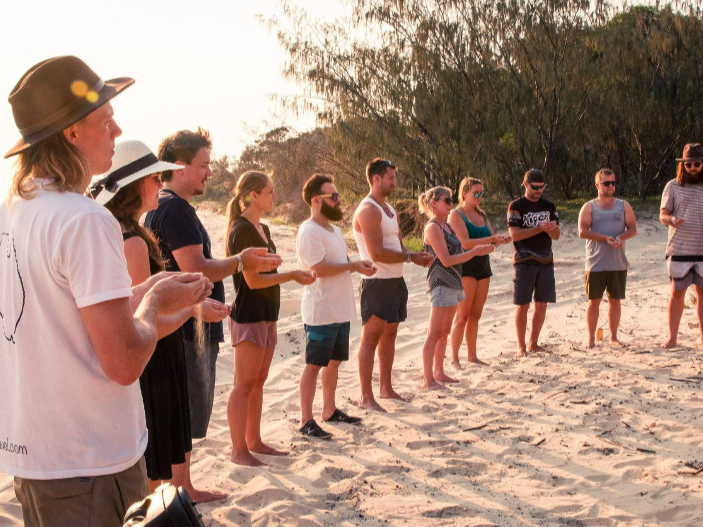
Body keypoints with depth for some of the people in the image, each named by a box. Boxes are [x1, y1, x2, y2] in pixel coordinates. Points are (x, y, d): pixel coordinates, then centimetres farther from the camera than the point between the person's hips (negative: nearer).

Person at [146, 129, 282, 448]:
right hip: (188, 331, -11)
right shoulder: (176, 209, -17)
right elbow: (197, 271, -23)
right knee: (186, 423, -3)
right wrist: (240, 262, -10)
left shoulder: (161, 207, 17)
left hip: (188, 329, 11)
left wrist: (242, 262, 17)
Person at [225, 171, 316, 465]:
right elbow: (252, 279, -19)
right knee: (244, 384, -4)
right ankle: (239, 450, 2)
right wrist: (291, 276, -14)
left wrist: (297, 275, 8)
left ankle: (254, 441, 23)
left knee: (258, 382, 14)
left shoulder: (262, 229, 15)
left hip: (266, 314, 9)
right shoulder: (242, 230, -15)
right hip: (248, 315, -9)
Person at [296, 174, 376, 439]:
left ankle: (330, 410, 29)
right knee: (314, 365, -3)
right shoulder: (309, 232, -15)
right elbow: (319, 268, -23)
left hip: (341, 310, 9)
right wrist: (353, 265, -16)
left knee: (334, 361, 17)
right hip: (321, 312, -9)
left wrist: (360, 265, 1)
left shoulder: (334, 229, 15)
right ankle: (306, 420, 3)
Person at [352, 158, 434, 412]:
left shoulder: (388, 209, 16)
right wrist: (411, 257, -18)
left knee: (389, 334, 16)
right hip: (377, 283, -10)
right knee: (371, 338, -4)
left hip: (395, 280, 10)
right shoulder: (368, 210, -16)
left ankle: (386, 388, 28)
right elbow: (376, 253, -23)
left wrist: (416, 256, -2)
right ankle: (366, 397, 1)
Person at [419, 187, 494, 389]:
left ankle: (439, 372, 24)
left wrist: (478, 251, 6)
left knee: (445, 331, 15)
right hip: (440, 284, -9)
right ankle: (428, 380, -2)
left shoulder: (446, 226, 14)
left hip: (453, 283, 9)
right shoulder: (433, 228, -14)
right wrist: (474, 252, -18)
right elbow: (446, 260, -19)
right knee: (435, 333, -6)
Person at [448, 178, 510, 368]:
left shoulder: (482, 215, 15)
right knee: (463, 315, -6)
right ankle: (454, 358, 0)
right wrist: (492, 239, -26)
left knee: (475, 314, 11)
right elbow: (465, 243, -20)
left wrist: (500, 239, -10)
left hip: (483, 266, 7)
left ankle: (472, 355, 19)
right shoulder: (456, 214, -8)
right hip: (466, 266, -7)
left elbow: (492, 242, 12)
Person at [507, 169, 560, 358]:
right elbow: (515, 234, -13)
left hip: (545, 262, 5)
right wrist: (539, 228, -21)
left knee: (542, 304, 6)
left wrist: (552, 229, -15)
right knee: (522, 305, -2)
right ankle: (521, 346, 6)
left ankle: (534, 343, 17)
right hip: (525, 262, -5)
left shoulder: (549, 206, 11)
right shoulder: (516, 206, -3)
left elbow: (557, 235, 8)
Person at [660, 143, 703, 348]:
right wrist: (671, 220, -21)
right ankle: (672, 337, 8)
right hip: (679, 250, -2)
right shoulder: (673, 186, 2)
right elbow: (663, 214, 0)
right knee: (677, 293, 1)